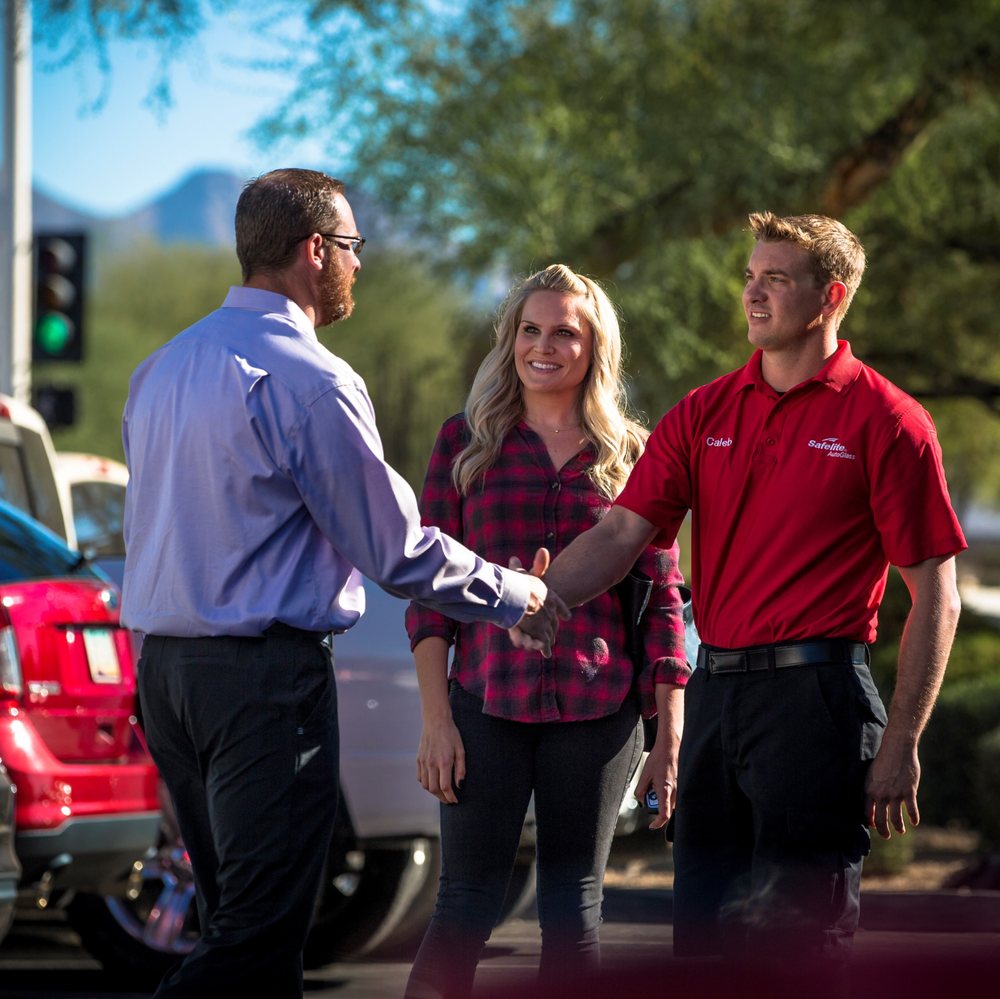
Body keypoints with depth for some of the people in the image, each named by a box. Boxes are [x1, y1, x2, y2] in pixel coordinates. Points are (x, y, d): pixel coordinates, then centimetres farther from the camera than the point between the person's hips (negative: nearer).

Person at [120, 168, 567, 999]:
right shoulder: (308, 380, -13)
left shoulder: (162, 368, 13)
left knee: (238, 916, 14)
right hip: (266, 675, -9)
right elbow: (396, 549, -10)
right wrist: (518, 596, 5)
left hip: (164, 669, 9)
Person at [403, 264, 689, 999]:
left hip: (598, 710, 1)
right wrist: (435, 717, -4)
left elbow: (662, 599, 8)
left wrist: (671, 733, 1)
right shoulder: (467, 441, 7)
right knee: (468, 902, -5)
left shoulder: (631, 454, 9)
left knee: (574, 906, 5)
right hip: (487, 704, -1)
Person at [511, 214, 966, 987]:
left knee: (800, 941, -4)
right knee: (704, 932, 11)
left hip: (815, 697, -6)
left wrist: (901, 744, -10)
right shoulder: (705, 414, 11)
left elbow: (936, 597, -5)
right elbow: (623, 531, 2)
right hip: (715, 691, 6)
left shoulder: (885, 421, -5)